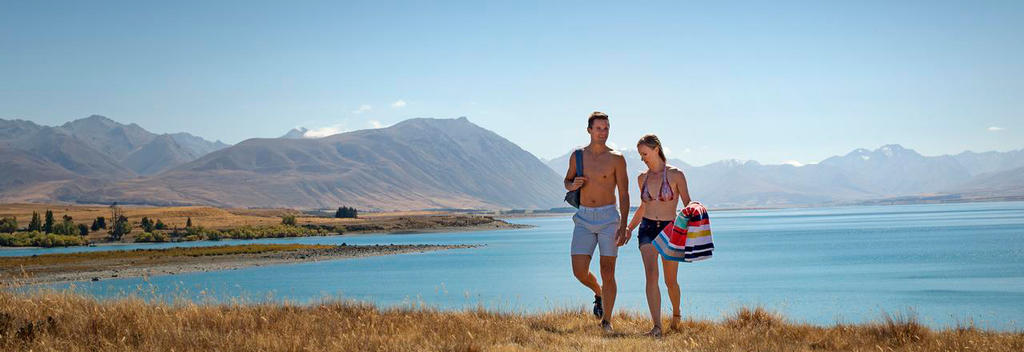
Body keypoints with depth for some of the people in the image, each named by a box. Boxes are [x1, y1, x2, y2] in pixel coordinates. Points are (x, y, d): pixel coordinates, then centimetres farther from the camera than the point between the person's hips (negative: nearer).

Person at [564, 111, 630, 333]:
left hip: (608, 217, -2)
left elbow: (624, 195, -1)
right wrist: (572, 184, -4)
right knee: (579, 271, -5)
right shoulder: (578, 156, 7)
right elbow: (567, 181, 22)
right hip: (584, 218, 3)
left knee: (607, 273, -3)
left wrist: (623, 227, -9)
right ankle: (598, 293, 28)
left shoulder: (616, 159, -2)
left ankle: (606, 321, 9)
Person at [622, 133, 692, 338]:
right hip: (647, 229, 2)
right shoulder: (642, 178, 9)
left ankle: (676, 313, 39)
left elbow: (688, 205, -2)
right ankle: (657, 327, -21)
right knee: (651, 275, -17)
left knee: (670, 281, 8)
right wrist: (629, 229, 21)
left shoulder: (675, 175, -4)